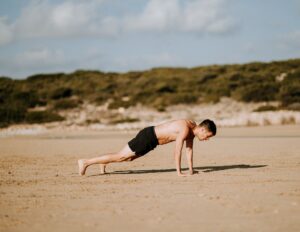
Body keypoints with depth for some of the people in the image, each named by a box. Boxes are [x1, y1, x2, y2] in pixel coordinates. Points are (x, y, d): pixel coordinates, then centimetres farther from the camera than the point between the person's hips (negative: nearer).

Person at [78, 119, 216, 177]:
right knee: (120, 157, -6)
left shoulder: (192, 127, 3)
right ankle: (85, 162, -2)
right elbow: (177, 151, -29)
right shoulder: (185, 129, -27)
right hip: (147, 137, -9)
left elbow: (189, 149, 11)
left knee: (130, 158, 26)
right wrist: (179, 172, -25)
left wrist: (191, 169, 10)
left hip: (152, 136, 9)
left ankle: (104, 163, 43)